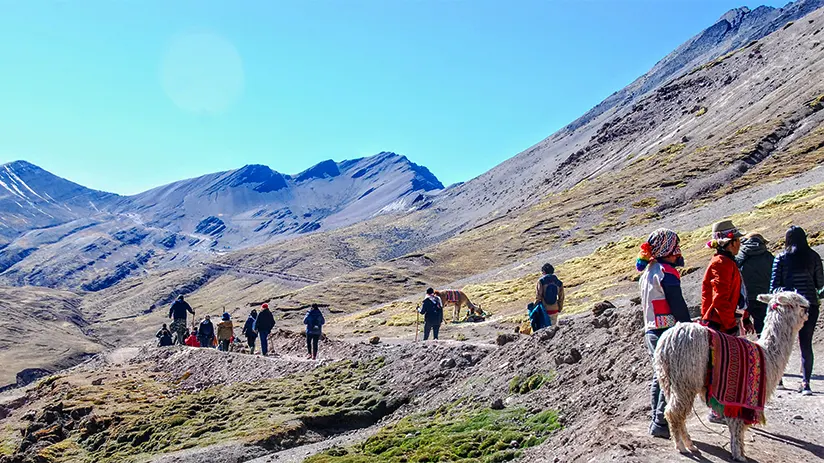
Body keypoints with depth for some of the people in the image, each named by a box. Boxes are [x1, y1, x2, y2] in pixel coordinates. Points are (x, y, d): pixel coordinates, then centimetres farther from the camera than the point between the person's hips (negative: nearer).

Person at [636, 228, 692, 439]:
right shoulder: (667, 272, -14)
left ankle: (657, 421, 21)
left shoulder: (648, 271, 14)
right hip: (667, 332, -10)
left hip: (651, 331, 10)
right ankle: (661, 423, -3)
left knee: (659, 376, 16)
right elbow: (678, 306, -14)